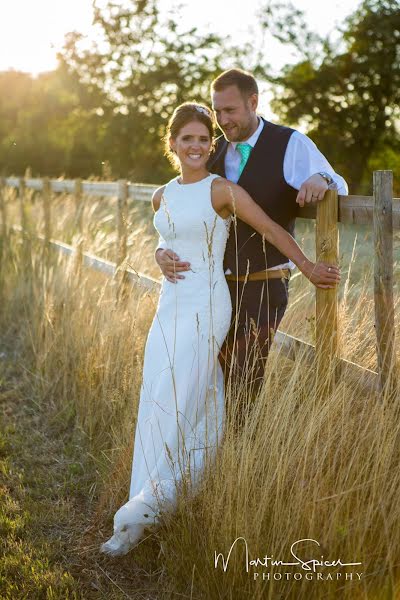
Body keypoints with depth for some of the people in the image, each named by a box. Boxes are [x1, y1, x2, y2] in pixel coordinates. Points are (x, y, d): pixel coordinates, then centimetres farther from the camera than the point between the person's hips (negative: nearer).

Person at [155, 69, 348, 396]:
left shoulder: (291, 144, -5)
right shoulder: (213, 151, 8)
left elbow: (339, 188, -4)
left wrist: (321, 179, -29)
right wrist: (163, 251, -14)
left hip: (263, 289, -5)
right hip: (215, 286, 5)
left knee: (247, 380, -5)